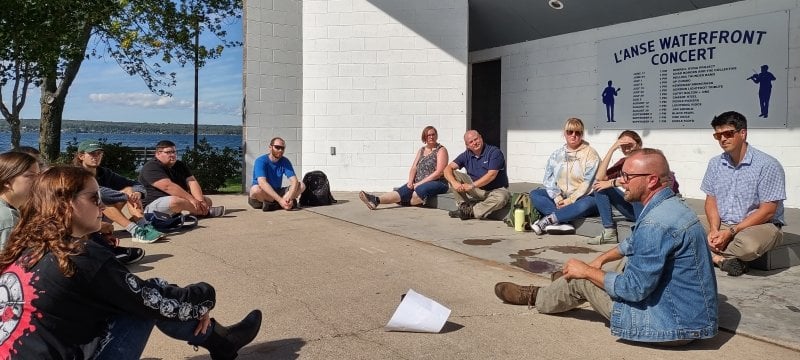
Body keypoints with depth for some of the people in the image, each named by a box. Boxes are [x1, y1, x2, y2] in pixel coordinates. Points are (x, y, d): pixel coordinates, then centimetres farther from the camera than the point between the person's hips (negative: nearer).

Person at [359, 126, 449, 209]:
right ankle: (376, 200, -43)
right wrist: (410, 181, -8)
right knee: (402, 190, -23)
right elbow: (413, 168, 13)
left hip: (437, 183, -5)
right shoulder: (422, 150, 20)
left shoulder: (441, 150, 0)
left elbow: (439, 172, -11)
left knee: (420, 190, -38)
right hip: (419, 183, 5)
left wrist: (420, 183, -15)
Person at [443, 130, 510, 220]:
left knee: (501, 197, -39)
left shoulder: (494, 152, -13)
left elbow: (491, 175, -23)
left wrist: (472, 186, -30)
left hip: (495, 190, -4)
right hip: (476, 189, 4)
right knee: (453, 175, -10)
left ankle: (470, 212, -30)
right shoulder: (466, 155, 2)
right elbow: (448, 168, -6)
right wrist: (454, 183, -28)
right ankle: (463, 206, -16)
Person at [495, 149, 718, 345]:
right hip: (692, 312, 9)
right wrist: (601, 259, 14)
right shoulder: (669, 205, 5)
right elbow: (633, 244, 23)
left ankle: (536, 297, 30)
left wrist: (587, 271, -11)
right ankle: (564, 288, 40)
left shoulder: (656, 223, -28)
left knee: (581, 280, 1)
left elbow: (634, 288, -25)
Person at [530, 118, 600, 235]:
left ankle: (549, 219, -32)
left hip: (580, 198, -4)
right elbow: (548, 179, 6)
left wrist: (571, 200, -18)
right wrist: (557, 197, -11)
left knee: (588, 203, -38)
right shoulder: (557, 154, 12)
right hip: (559, 197, 5)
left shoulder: (590, 154, -1)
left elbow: (588, 183, -10)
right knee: (534, 194, -16)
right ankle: (563, 223, -32)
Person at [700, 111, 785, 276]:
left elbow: (768, 211, -16)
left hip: (760, 225, -6)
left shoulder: (768, 165, -13)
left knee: (748, 244, -40)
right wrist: (714, 229, -13)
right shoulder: (716, 163, 5)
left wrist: (731, 232, -20)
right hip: (721, 224, 6)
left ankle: (713, 254, -11)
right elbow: (711, 200, 7)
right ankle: (721, 258, -22)